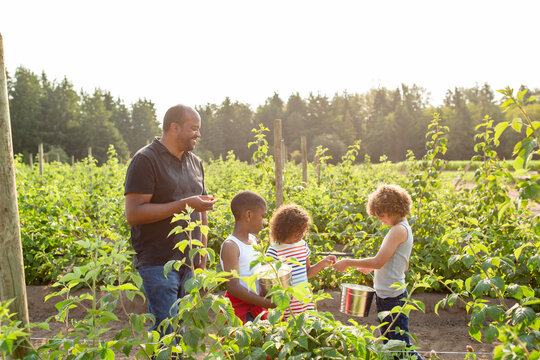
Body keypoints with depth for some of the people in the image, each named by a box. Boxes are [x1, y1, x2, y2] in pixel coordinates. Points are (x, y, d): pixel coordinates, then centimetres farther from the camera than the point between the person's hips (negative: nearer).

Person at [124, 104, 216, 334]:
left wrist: (202, 258, 16)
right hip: (159, 264, -7)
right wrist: (183, 205, -19)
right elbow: (133, 214, -16)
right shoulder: (146, 160, -8)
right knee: (167, 335, -8)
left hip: (188, 264, 7)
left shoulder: (195, 163, 15)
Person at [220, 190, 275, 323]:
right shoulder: (230, 246, -16)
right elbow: (233, 287, -22)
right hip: (239, 308, -8)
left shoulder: (253, 240, 10)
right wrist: (267, 303, -24)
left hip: (256, 306, 8)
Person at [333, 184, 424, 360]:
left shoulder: (399, 230, -20)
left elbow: (378, 262, -23)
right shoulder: (400, 228, 11)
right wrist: (371, 267, 14)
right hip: (385, 295, 10)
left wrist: (348, 262, -14)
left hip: (393, 297, -10)